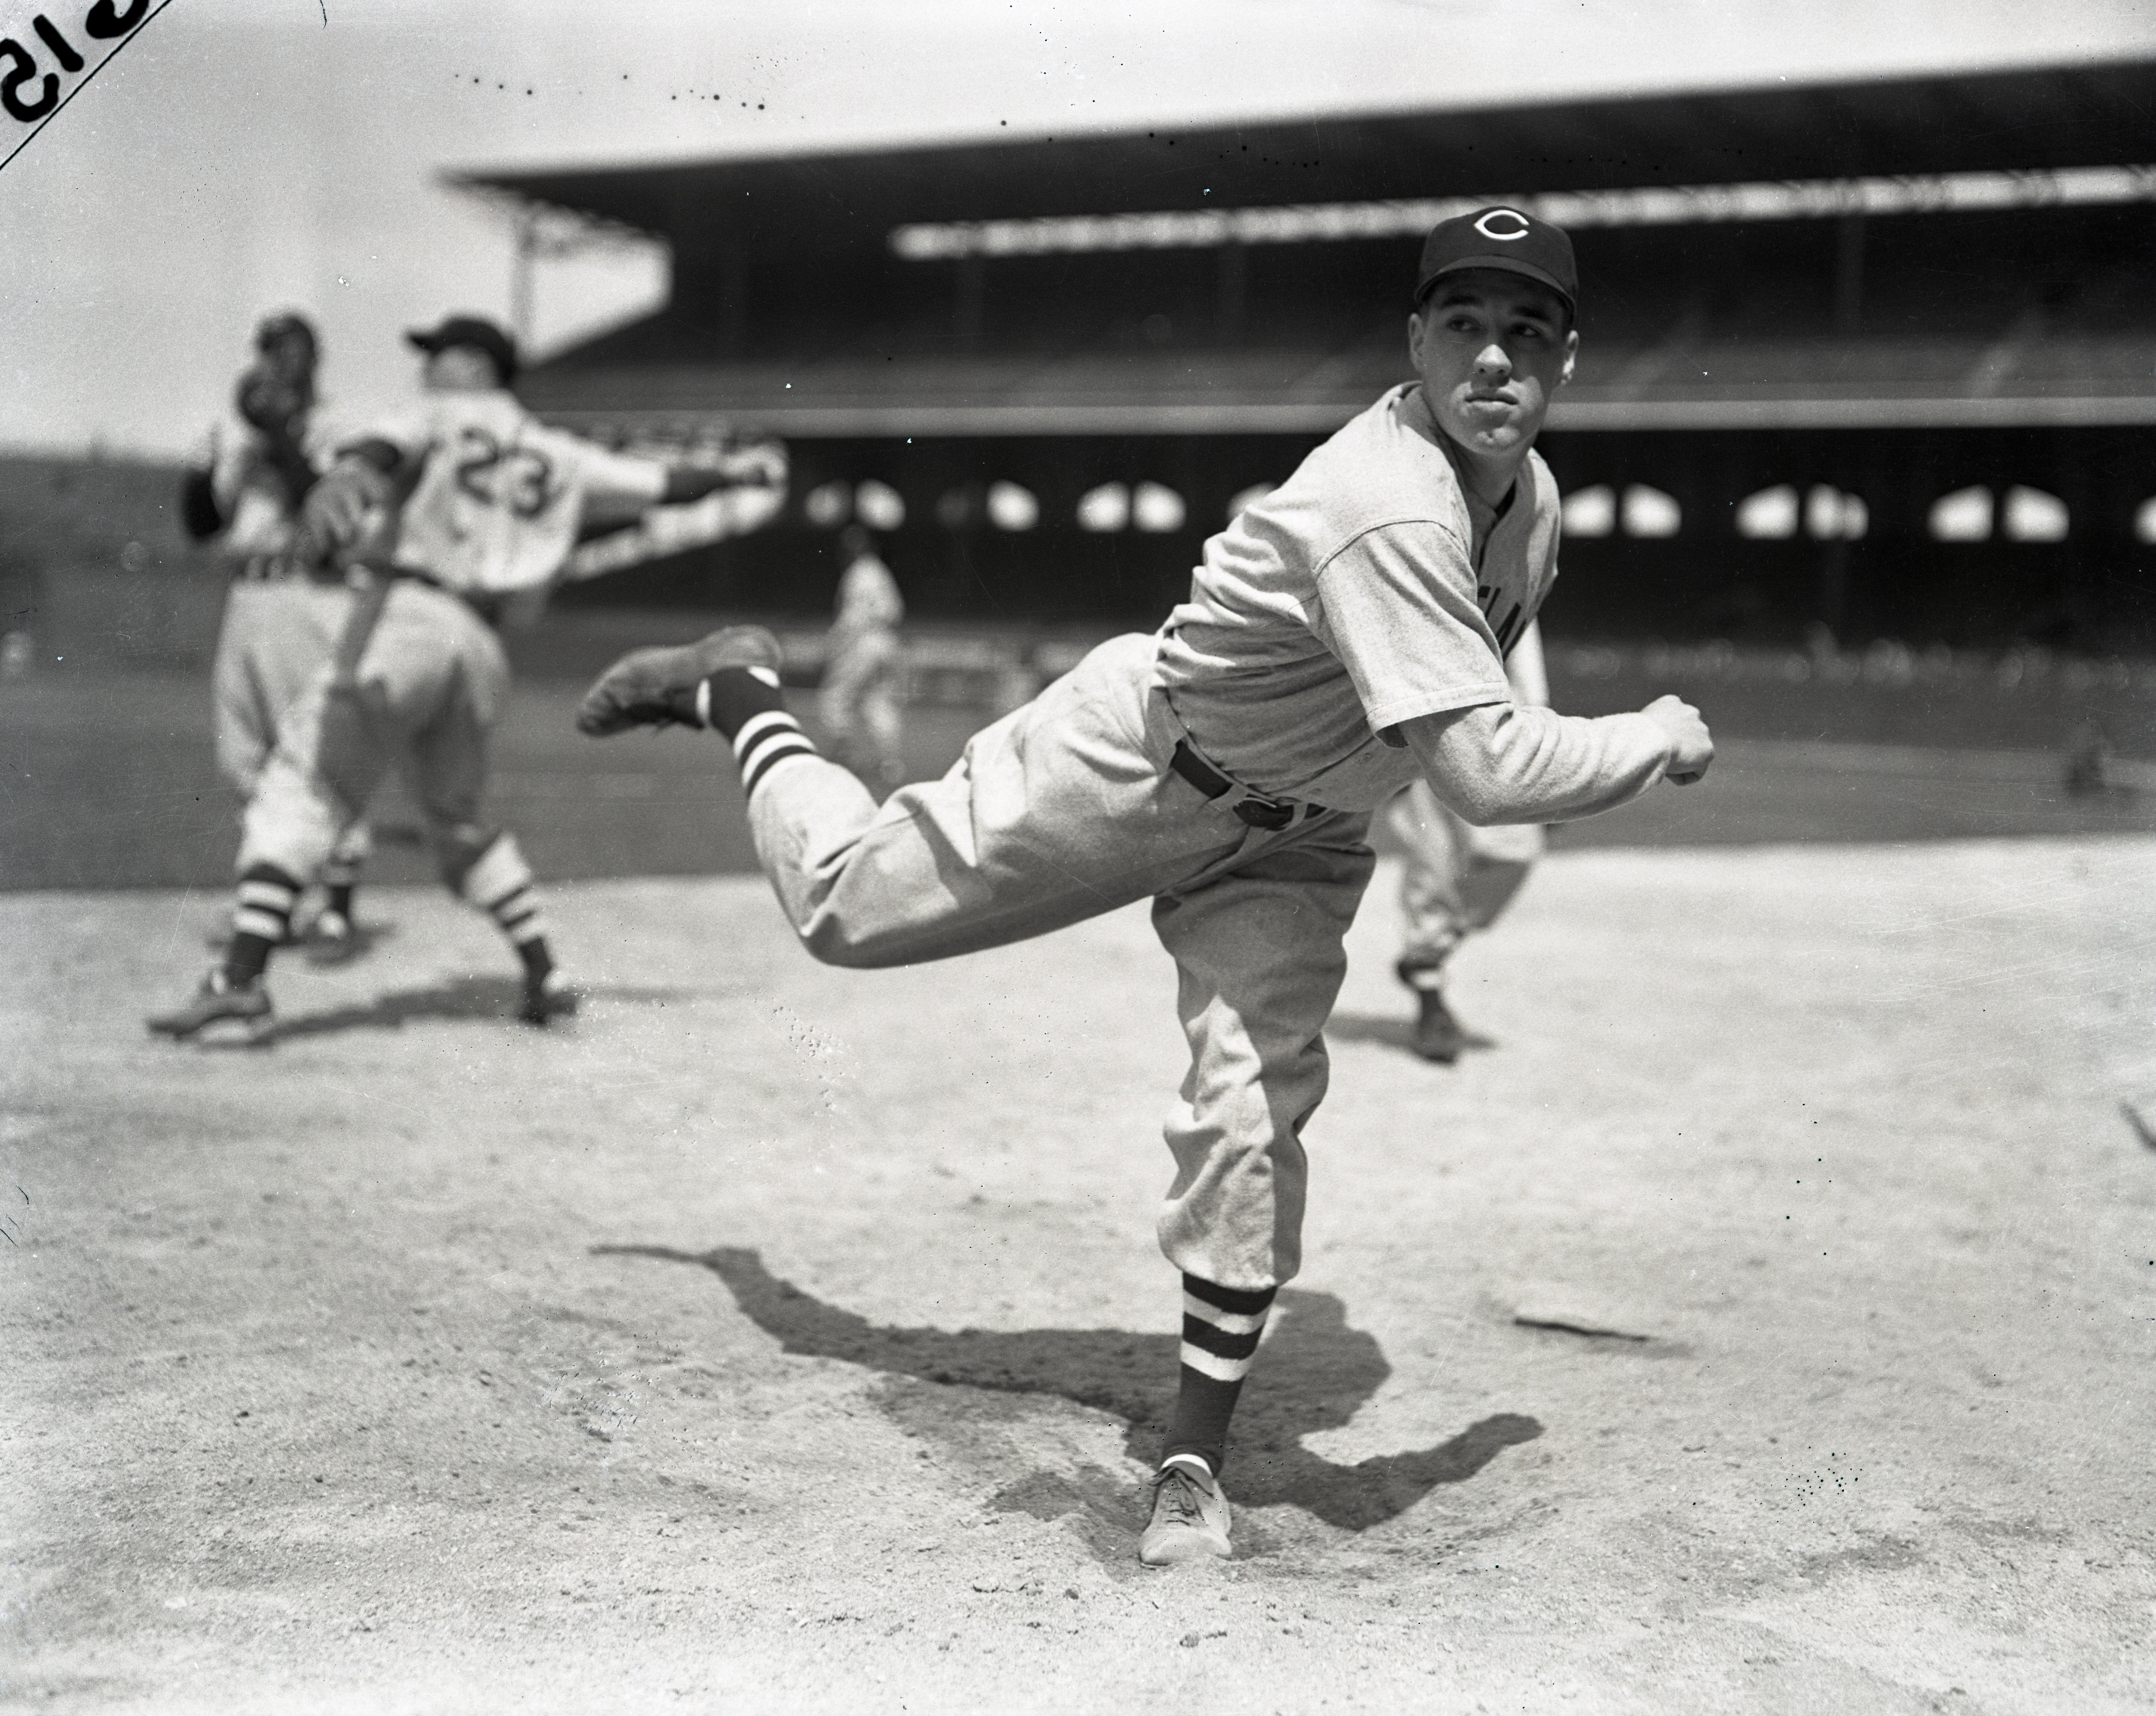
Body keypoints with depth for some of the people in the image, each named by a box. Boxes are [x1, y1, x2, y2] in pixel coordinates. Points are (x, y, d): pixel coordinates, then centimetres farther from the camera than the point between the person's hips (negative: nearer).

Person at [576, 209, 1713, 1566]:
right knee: (847, 906, 7)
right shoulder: (1392, 511, -36)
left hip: (1300, 833, 6)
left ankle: (1198, 1455, 7)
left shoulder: (1533, 493, -7)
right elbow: (1484, 776, -42)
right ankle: (737, 693, 36)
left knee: (1252, 1119, -8)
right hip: (1140, 759, -6)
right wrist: (1663, 741, -29)